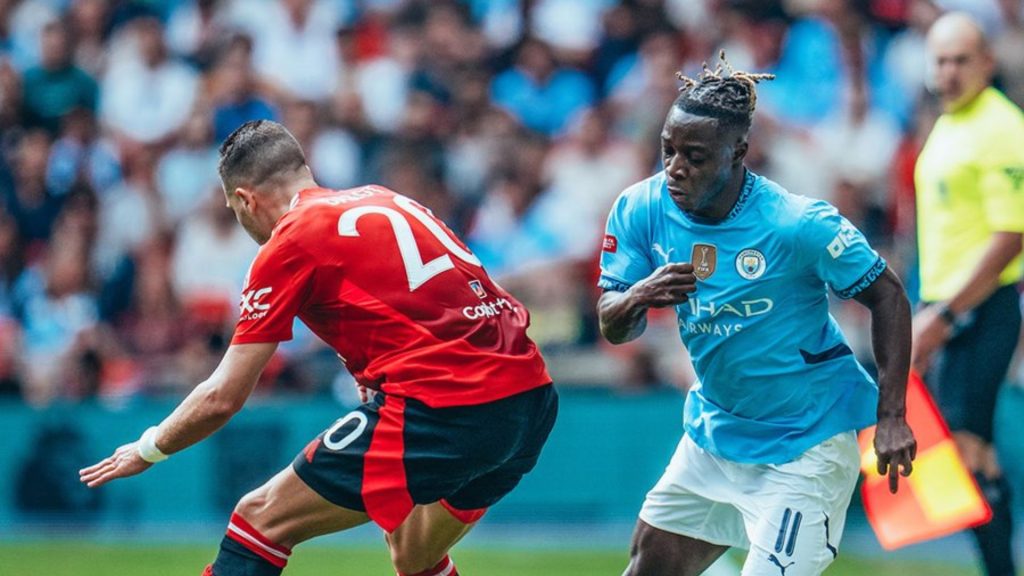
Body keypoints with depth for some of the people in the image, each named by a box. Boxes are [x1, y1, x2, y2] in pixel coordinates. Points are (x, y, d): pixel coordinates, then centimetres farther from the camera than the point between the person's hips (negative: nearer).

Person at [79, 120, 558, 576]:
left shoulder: (289, 243, 1)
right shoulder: (385, 200, 21)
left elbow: (222, 398, 4)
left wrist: (148, 450, 19)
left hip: (439, 412, -7)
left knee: (262, 518, 4)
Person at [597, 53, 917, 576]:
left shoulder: (799, 225, -25)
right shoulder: (642, 208, -10)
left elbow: (887, 297, -13)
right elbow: (612, 329, -5)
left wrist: (891, 416, -19)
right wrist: (636, 299, -29)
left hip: (804, 446, -6)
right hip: (715, 430, 6)